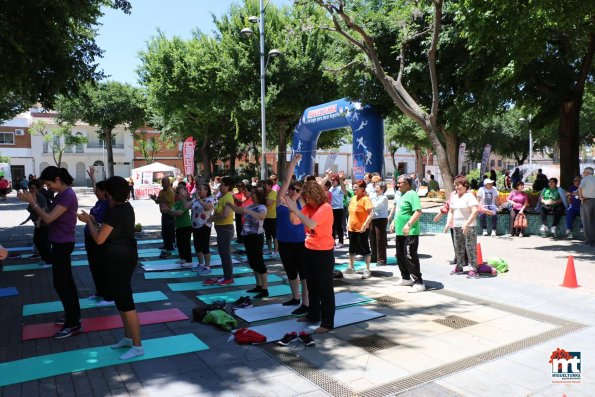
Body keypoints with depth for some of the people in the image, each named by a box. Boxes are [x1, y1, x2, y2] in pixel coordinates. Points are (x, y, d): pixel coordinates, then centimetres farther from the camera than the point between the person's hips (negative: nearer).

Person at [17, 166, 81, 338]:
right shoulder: (62, 195, 12)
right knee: (66, 281, 16)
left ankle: (73, 324, -1)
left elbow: (48, 219, -24)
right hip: (61, 243, 10)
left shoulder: (68, 196, -20)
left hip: (63, 244, -10)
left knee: (60, 284, -7)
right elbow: (50, 217, 15)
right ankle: (74, 315, 27)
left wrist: (32, 202, -18)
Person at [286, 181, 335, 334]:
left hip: (324, 252, -8)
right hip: (309, 250, 8)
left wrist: (295, 208, -28)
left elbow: (311, 224, -30)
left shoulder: (325, 208, -18)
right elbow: (295, 222, 1)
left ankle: (327, 323, 9)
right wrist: (292, 209, -15)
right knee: (311, 286, 19)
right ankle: (313, 315, 35)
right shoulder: (308, 207, 5)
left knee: (325, 288, 0)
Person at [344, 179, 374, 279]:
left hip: (361, 229, -8)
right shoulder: (353, 198, 8)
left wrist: (364, 225, -25)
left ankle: (367, 269, 11)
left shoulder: (365, 199, -16)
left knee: (365, 249, 2)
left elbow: (371, 213, -23)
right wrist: (348, 223, 11)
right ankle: (351, 267, 29)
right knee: (352, 248, 16)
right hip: (352, 228, 8)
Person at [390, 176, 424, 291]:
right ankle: (406, 278, 31)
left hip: (410, 232, -10)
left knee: (410, 257, -9)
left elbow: (418, 212, -23)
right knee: (400, 256, 17)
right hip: (400, 232, 10)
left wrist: (408, 224, -31)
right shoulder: (402, 195, 16)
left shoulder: (412, 194, -13)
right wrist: (394, 222, 20)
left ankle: (419, 283, -2)